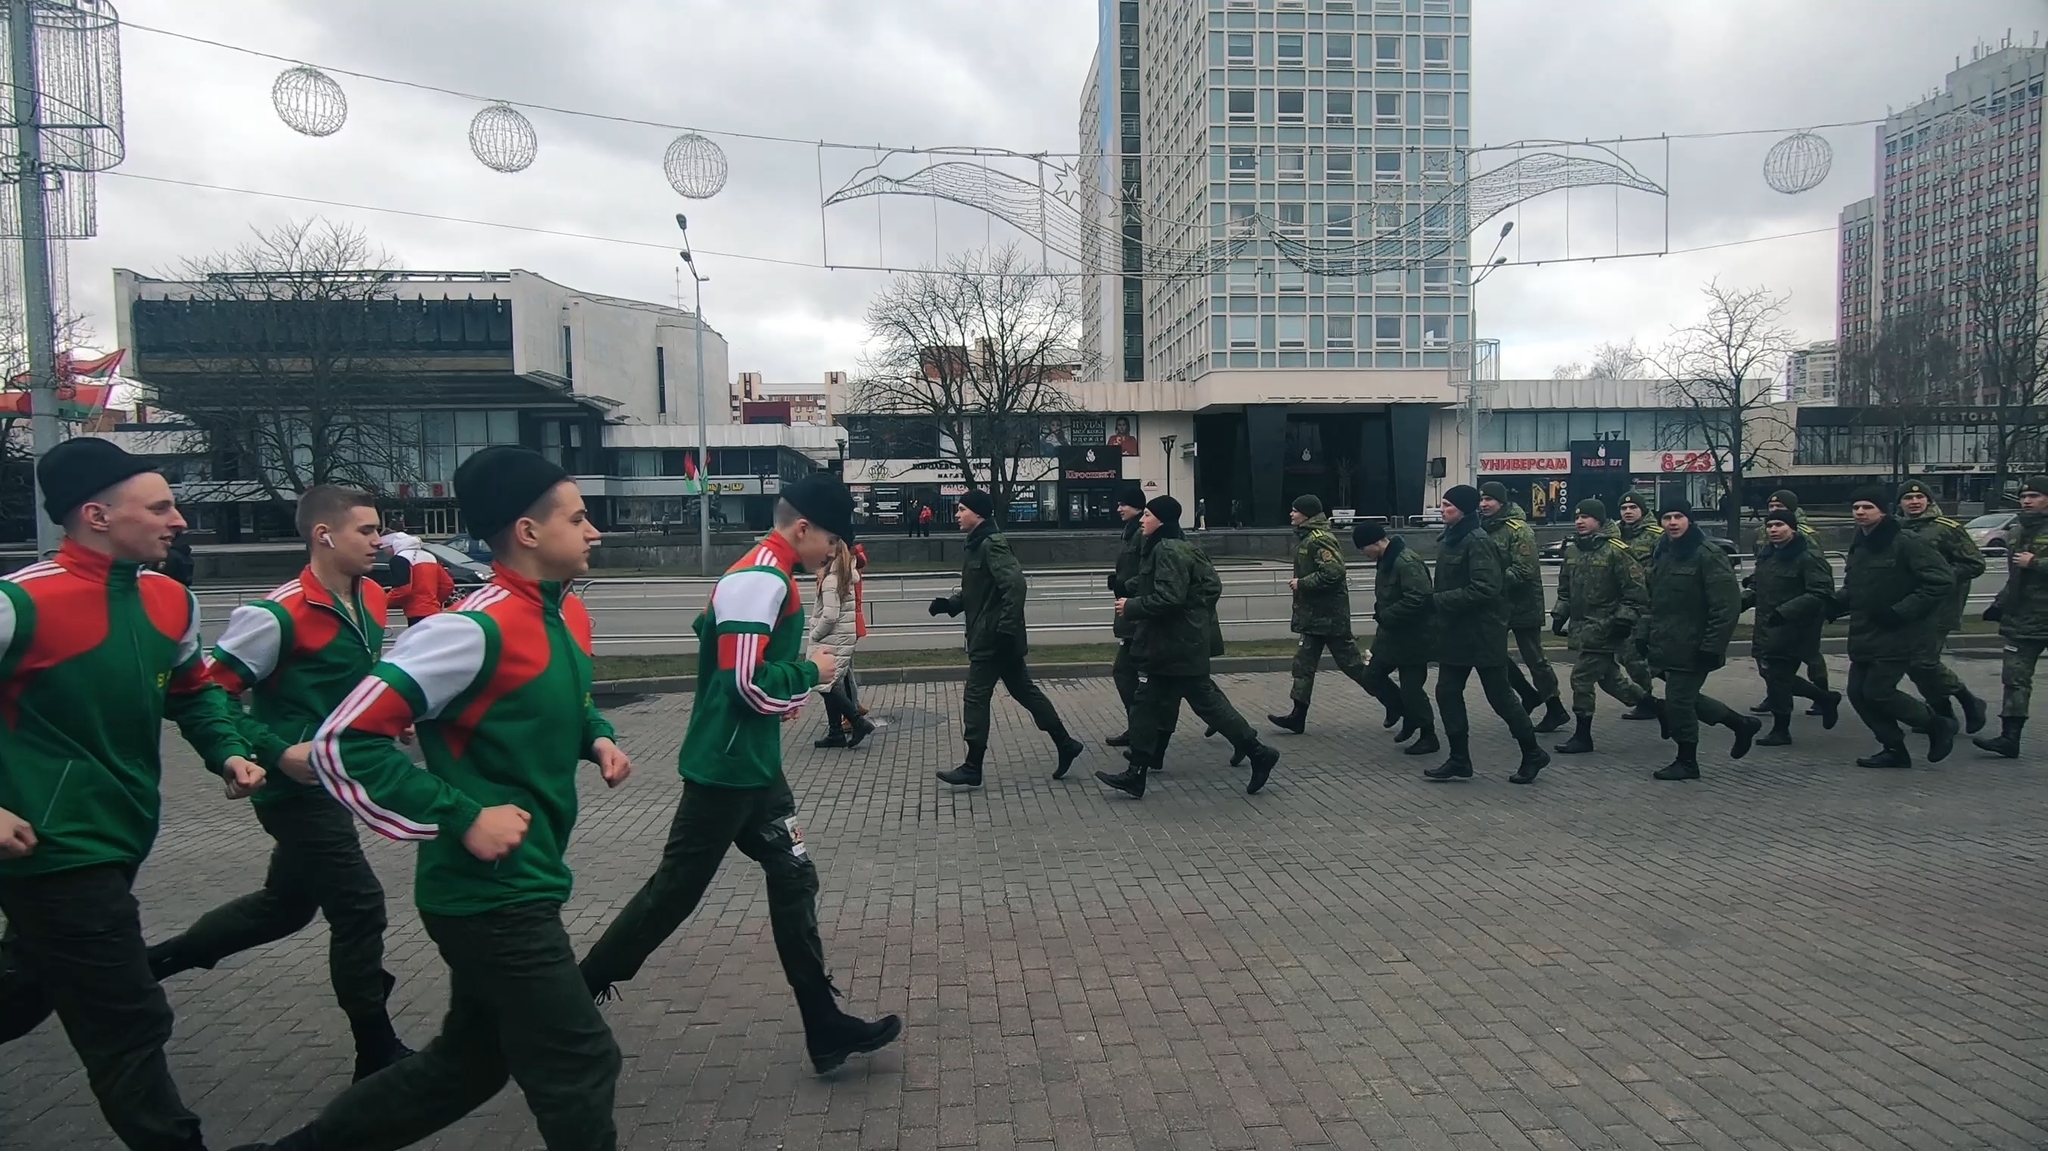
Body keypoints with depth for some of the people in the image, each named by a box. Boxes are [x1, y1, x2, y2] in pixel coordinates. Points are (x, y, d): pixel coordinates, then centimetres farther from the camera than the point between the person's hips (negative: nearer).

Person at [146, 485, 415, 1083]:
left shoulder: (370, 598, 4)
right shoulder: (280, 614, -20)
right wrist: (278, 752, -21)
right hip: (298, 786, -9)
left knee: (288, 902, 22)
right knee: (359, 907, -4)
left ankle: (158, 960, 41)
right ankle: (377, 1053, 10)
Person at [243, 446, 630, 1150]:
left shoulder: (569, 615, 6)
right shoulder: (476, 628, -21)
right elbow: (344, 742, -21)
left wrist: (596, 738, 5)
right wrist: (463, 818, -22)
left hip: (518, 888, 9)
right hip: (493, 895, -9)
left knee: (468, 1066, 21)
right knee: (580, 1068, 0)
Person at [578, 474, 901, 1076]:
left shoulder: (764, 574, 11)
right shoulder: (761, 580, -20)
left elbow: (721, 645, 20)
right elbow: (752, 685, -25)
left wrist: (788, 689, 13)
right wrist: (812, 672, -9)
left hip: (753, 766, 10)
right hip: (727, 770, -10)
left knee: (793, 879, 9)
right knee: (675, 890, 3)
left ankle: (827, 1028, 15)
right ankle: (579, 993, 22)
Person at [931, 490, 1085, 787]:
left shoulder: (992, 544, -16)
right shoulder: (976, 545, 14)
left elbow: (1014, 583, -26)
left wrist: (1006, 627, -27)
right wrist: (949, 604, 6)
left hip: (993, 638, -10)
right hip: (988, 637, 10)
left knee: (976, 698, -3)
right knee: (1024, 691, 14)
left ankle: (972, 768, 6)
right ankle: (1065, 745, 22)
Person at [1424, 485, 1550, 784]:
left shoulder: (1477, 540, -17)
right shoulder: (1450, 538, 9)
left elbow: (1485, 589, -24)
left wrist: (1439, 600, -22)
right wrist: (1436, 599, 2)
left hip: (1483, 632, -9)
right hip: (1456, 631, 9)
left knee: (1499, 695, 2)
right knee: (1447, 692, 7)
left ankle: (1533, 754, 19)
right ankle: (1459, 760, 16)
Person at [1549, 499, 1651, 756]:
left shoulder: (1615, 551, -12)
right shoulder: (1572, 551, 11)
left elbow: (1636, 590, -13)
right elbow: (1565, 589, 22)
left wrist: (1625, 620, -16)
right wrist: (1559, 614, 15)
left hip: (1604, 628, -8)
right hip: (1581, 627, 8)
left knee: (1582, 679, -7)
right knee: (1609, 677, 17)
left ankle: (1582, 736, 3)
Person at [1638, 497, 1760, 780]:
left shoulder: (1708, 555, -15)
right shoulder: (1661, 553, 11)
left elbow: (1727, 606, -18)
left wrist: (1712, 646, -20)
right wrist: (1644, 632, 11)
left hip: (1692, 648, -8)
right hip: (1667, 645, 8)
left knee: (1678, 701, -2)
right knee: (1685, 698, 17)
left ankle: (1687, 761, 16)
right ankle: (1741, 724, 37)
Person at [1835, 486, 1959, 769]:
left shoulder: (1906, 543, -14)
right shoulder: (1858, 546, 11)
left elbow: (1943, 581, -18)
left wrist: (1901, 611, -21)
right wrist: (1836, 604, 3)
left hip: (1897, 635, -8)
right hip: (1865, 635, 8)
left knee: (1877, 691, -9)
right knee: (1858, 693, 5)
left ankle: (1938, 725, 15)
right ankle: (1894, 748, 20)